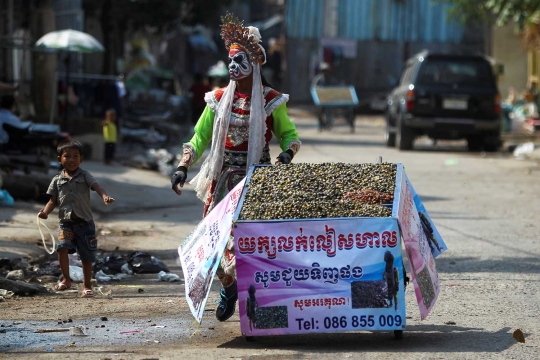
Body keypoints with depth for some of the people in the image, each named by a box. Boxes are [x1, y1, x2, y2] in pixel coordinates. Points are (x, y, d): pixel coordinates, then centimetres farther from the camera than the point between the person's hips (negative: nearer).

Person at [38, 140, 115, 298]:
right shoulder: (57, 180, 6)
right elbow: (53, 200, 8)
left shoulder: (84, 176, 0)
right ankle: (66, 280, -6)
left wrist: (105, 196, -37)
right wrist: (45, 211, -13)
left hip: (85, 221, -1)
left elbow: (96, 186, -16)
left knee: (87, 256, 6)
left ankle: (87, 286, 20)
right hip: (66, 222, 1)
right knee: (62, 248, -22)